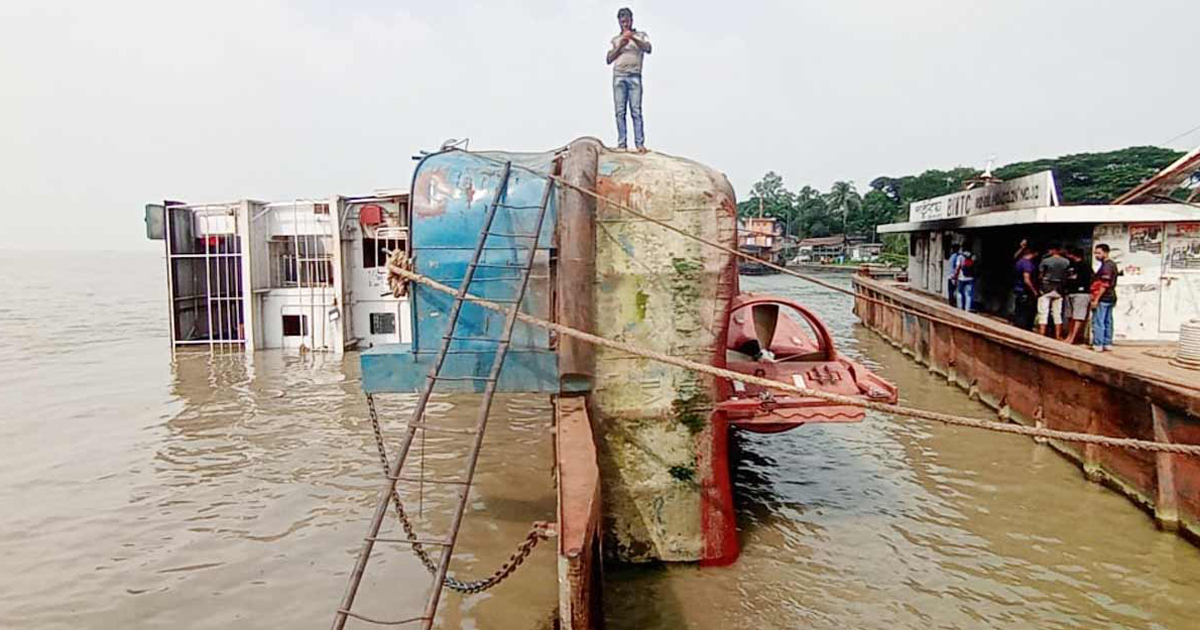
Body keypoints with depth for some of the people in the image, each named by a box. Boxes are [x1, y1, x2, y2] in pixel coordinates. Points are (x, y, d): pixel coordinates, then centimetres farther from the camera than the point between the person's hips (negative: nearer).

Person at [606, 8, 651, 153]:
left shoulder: (640, 35, 16)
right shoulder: (615, 39, 21)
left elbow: (648, 49, -3)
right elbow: (609, 59, 11)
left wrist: (634, 38, -15)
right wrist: (620, 46, -3)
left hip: (634, 77, -2)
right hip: (618, 77, 2)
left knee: (636, 111, -11)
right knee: (620, 111, -6)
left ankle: (640, 144, -15)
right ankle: (621, 144, -8)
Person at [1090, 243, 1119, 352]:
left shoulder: (1106, 265, -15)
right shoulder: (1112, 264, 17)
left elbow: (1104, 285, -21)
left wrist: (1096, 299, -21)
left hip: (1103, 298, -10)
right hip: (1110, 298, 10)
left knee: (1098, 322, -8)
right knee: (1108, 322, 12)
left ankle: (1098, 345, -7)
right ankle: (1108, 344, 16)